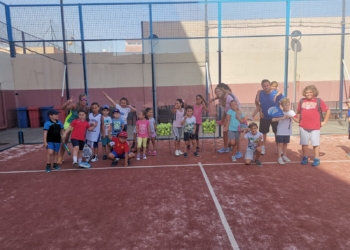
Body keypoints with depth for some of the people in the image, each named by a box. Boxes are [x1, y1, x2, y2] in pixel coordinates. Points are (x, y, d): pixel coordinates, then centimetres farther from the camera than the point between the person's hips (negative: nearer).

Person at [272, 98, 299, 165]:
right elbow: (273, 119, -22)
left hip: (288, 132, 3)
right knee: (280, 144, 1)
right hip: (280, 132, -3)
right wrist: (282, 118, -30)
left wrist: (292, 117, -23)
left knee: (285, 144, 16)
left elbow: (297, 120, -7)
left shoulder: (292, 112, -3)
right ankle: (279, 157, 8)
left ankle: (284, 156, 31)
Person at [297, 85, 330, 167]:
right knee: (304, 143, 9)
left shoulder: (319, 101, -3)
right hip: (303, 127, 3)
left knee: (315, 143, 3)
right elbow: (298, 112, 16)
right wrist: (299, 122, 9)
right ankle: (305, 158, 22)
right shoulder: (302, 101, 5)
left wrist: (324, 122, 0)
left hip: (315, 127, -2)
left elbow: (328, 111, 3)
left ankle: (317, 159, 14)